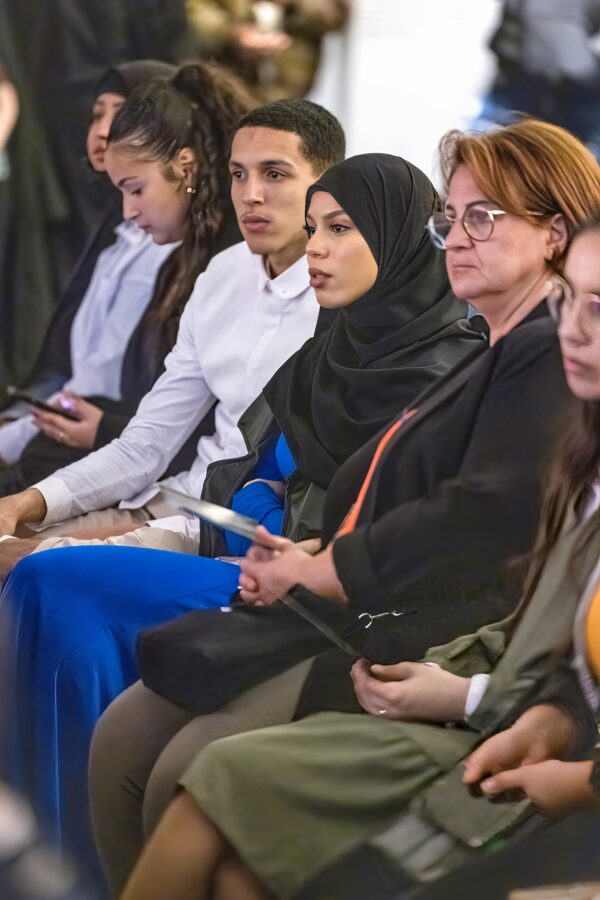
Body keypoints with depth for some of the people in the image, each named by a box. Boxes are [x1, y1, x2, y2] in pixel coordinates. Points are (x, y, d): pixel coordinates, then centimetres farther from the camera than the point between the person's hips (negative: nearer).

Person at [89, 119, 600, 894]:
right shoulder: (493, 357, 24)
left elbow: (487, 514, -20)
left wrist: (325, 570, -12)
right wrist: (293, 561, 4)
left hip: (436, 641, -10)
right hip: (359, 619, 10)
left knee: (194, 770, -22)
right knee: (124, 740, -4)